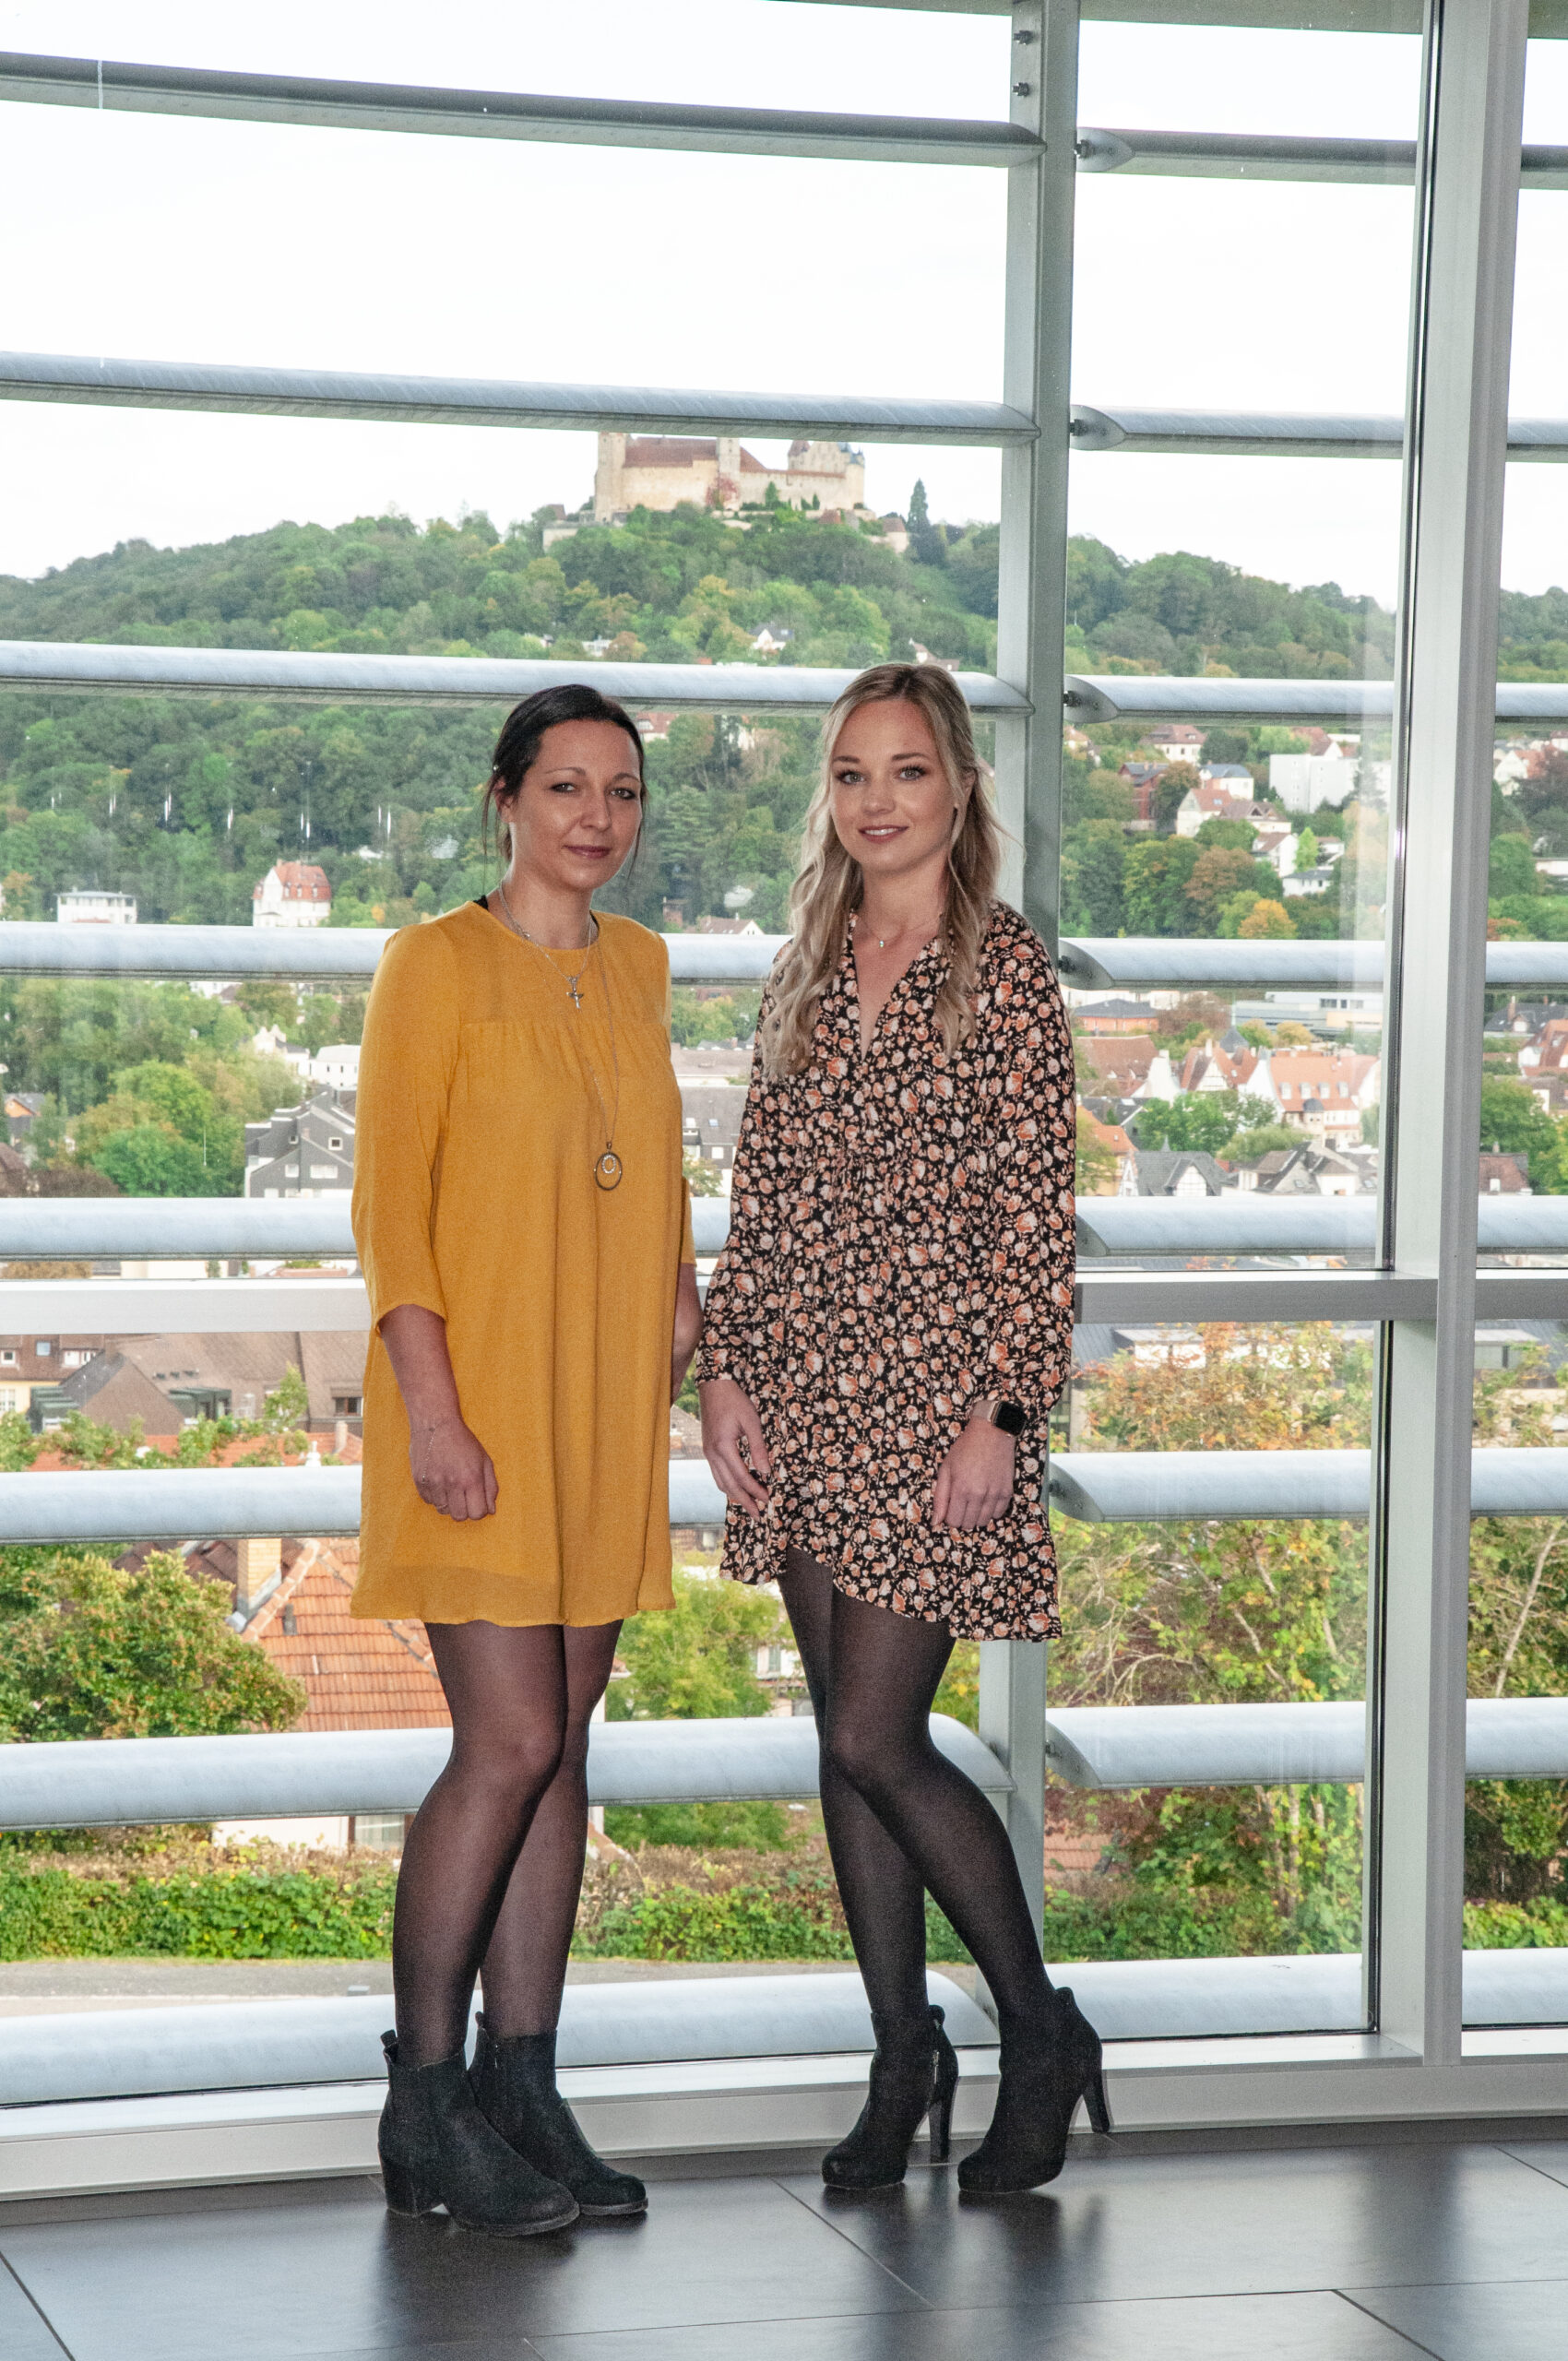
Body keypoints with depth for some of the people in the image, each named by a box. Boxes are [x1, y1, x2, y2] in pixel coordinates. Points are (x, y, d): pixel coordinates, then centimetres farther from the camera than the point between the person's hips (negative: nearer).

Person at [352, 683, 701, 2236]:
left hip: (603, 1408, 6)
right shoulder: (439, 964, -7)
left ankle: (522, 2086, 13)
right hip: (478, 1406, -6)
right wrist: (432, 1408, -17)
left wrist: (677, 1286, 8)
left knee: (561, 1744, 7)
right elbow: (388, 1203, -10)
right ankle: (425, 2102, 0)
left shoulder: (636, 965, 13)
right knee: (509, 1742, -11)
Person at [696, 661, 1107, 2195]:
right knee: (847, 1740, 8)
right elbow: (757, 1201, 14)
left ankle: (1041, 2032, 10)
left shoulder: (1004, 972, -6)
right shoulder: (807, 976, 11)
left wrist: (999, 1414, -14)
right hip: (805, 1396, 6)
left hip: (933, 1391, -6)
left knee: (878, 1739, -8)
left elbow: (1039, 1217, -9)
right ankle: (902, 2059, 19)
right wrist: (726, 1372, 4)